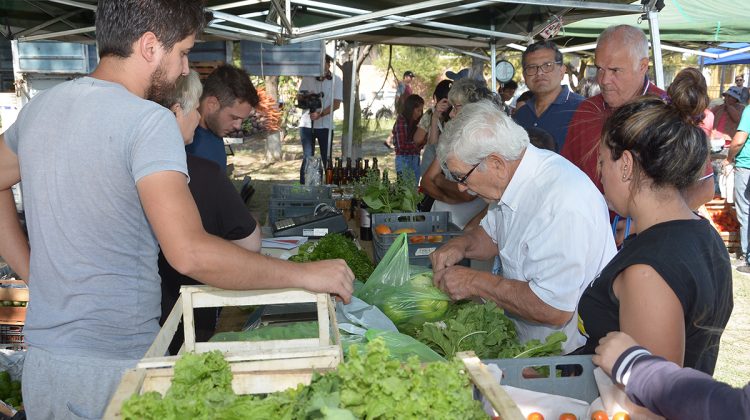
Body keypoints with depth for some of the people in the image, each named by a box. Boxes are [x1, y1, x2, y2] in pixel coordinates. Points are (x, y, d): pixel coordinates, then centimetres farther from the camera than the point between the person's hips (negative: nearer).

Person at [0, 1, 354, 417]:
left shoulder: (39, 106, 6)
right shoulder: (149, 121, -19)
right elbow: (191, 254, -28)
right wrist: (304, 274, -20)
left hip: (40, 362, 8)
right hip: (116, 366, -7)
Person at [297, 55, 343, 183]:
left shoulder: (336, 81, 0)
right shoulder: (307, 78, 5)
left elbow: (336, 104, -6)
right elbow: (299, 98, 9)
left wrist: (320, 114, -19)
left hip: (325, 126, -1)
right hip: (307, 124, 1)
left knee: (327, 158, 5)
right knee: (307, 158, 1)